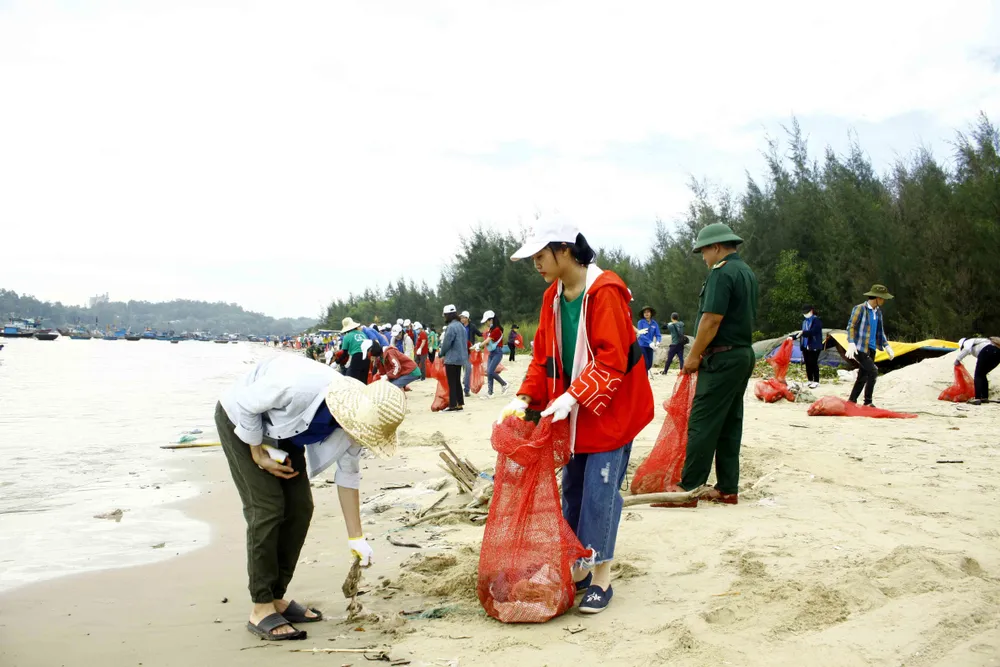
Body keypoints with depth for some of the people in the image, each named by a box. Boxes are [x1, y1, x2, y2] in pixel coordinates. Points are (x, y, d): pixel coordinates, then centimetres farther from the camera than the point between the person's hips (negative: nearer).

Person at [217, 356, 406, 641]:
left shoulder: (356, 418, -20)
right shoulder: (297, 386, -42)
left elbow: (348, 476, -7)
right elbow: (245, 405, -26)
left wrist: (356, 538, -3)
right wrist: (259, 453, -17)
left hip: (282, 433, 6)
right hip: (240, 422, -6)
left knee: (300, 507, -1)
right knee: (267, 508, -14)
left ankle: (276, 597, 13)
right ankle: (261, 609, -6)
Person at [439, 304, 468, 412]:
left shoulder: (451, 327, -17)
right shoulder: (461, 326, 11)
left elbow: (446, 343, -15)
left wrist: (442, 354, 3)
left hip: (451, 359, -9)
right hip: (460, 358, 9)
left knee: (451, 383, -3)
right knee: (457, 382, 14)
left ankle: (452, 406, -2)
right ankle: (460, 404, 17)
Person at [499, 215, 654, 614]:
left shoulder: (605, 292, -20)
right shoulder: (552, 297, 4)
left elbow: (612, 360, -24)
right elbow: (543, 355, 7)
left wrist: (574, 397, -29)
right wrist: (526, 398, -5)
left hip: (609, 408, -8)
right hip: (572, 411, 8)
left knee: (600, 489, -5)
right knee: (572, 487, 12)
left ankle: (601, 577, 7)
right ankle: (578, 568, 24)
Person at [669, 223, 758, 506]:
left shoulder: (722, 273, -14)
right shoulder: (747, 272, 17)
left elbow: (711, 320, -21)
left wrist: (694, 355, -13)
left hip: (722, 358, -10)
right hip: (744, 353, 10)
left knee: (703, 423, -8)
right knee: (730, 424, 10)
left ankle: (688, 488, -6)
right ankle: (727, 488, 13)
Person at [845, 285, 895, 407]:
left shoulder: (878, 312, 15)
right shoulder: (860, 309, -7)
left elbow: (880, 332, 23)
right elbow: (850, 326, -13)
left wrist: (887, 346, 15)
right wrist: (851, 343, -26)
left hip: (871, 349, 8)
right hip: (860, 348, -8)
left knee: (863, 377, 8)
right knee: (873, 371, -18)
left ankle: (851, 402, 16)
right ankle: (867, 402, -10)